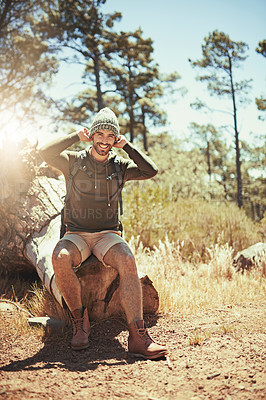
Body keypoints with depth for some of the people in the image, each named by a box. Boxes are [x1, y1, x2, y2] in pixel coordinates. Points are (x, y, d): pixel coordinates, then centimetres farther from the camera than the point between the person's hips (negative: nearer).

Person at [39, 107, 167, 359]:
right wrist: (77, 137, -7)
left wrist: (126, 146, -4)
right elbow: (45, 152, -14)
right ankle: (79, 319, -12)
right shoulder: (74, 161, 4)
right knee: (60, 258, -34)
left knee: (127, 261, -31)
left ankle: (137, 337, -34)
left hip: (107, 234, 1)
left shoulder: (120, 166, 8)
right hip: (76, 234, -1)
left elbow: (151, 171, -6)